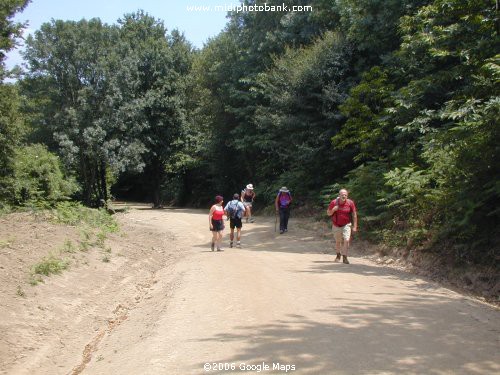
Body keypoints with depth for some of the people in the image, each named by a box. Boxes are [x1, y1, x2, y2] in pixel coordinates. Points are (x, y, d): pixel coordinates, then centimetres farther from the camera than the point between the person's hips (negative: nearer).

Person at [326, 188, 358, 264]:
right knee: (338, 242, 15)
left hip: (346, 225, -1)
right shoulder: (334, 202, -10)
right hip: (336, 225, 1)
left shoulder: (350, 203, -12)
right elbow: (328, 213, 0)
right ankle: (338, 255, 39)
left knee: (346, 240, -18)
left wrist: (354, 226, -7)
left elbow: (354, 215, -4)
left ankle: (345, 257, -9)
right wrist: (333, 210, -21)